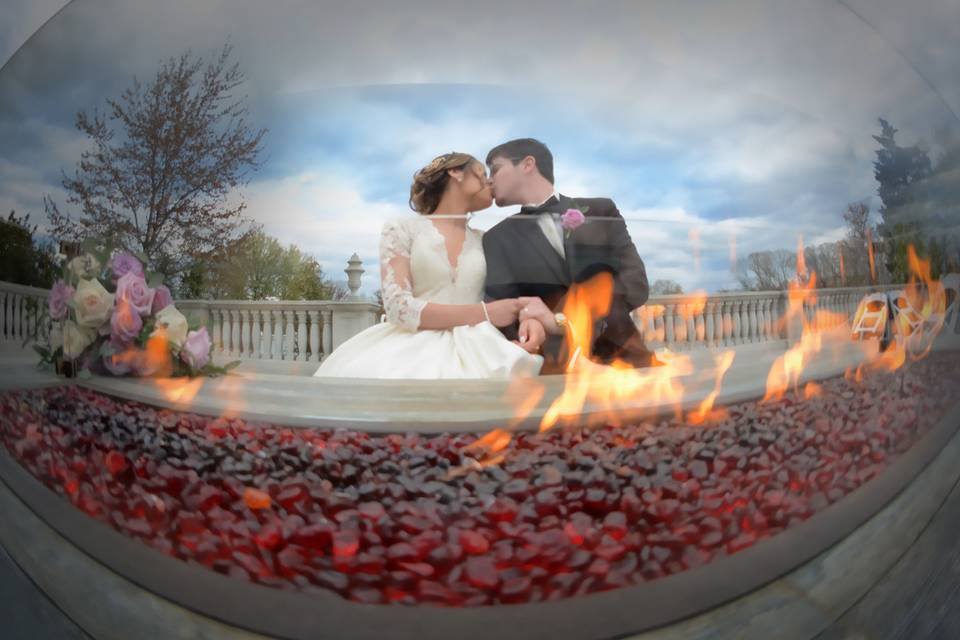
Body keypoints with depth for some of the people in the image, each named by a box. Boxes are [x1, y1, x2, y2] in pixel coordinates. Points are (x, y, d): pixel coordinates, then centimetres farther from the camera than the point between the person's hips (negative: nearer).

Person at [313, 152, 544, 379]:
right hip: (414, 351, -3)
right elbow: (398, 307, -8)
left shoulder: (485, 241, 17)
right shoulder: (402, 229, 5)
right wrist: (484, 313, -13)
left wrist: (527, 318, -9)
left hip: (471, 351, 3)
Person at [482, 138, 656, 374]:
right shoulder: (498, 239, 11)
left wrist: (560, 320, -15)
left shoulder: (600, 211, 10)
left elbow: (636, 283, -2)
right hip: (558, 364, 0)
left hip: (623, 355, 0)